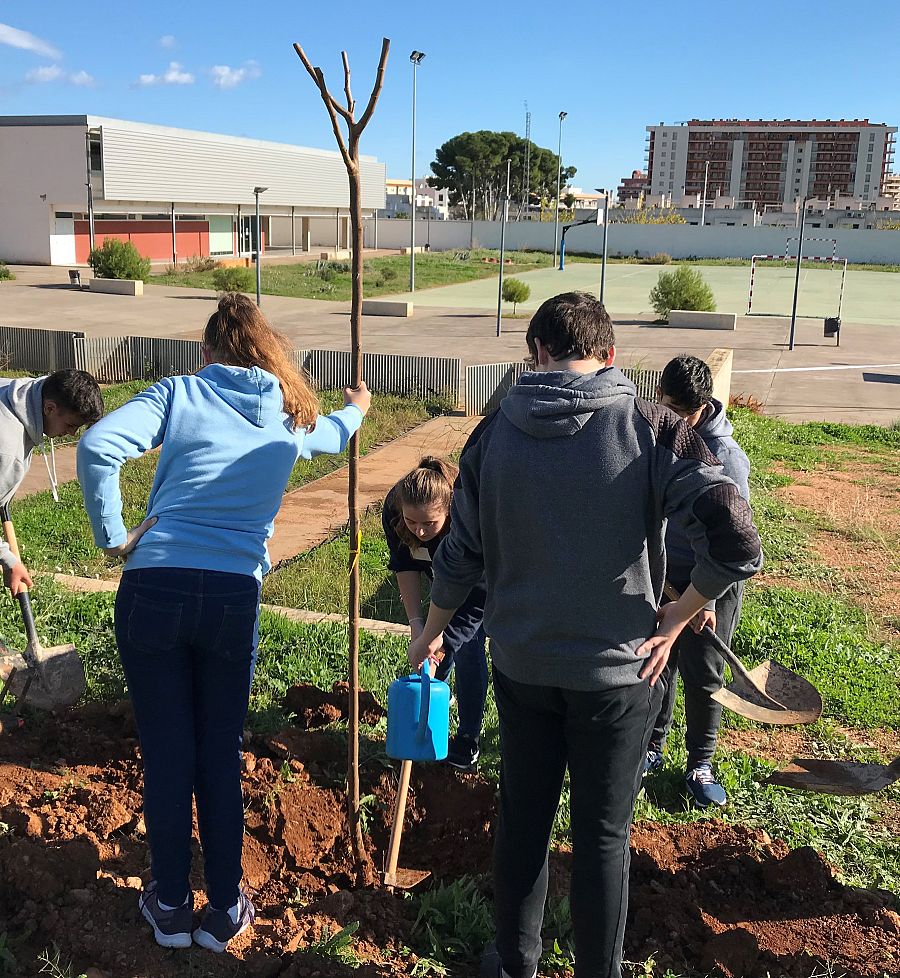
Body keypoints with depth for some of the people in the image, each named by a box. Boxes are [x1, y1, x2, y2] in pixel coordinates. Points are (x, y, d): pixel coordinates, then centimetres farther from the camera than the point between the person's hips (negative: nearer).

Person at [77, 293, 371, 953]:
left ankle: (171, 906, 28)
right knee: (221, 757, 15)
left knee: (166, 754, 12)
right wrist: (357, 408, 60)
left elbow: (97, 446, -12)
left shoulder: (180, 393, 4)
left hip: (153, 586, -1)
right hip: (234, 596, 2)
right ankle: (225, 912, 27)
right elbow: (333, 434, 38)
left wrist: (113, 535, 0)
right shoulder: (292, 419, 13)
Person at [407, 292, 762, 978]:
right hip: (619, 668, -2)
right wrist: (673, 621, -8)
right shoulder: (651, 429, -12)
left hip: (520, 664, 3)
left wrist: (432, 632, 20)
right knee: (603, 835, 13)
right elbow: (737, 543, -21)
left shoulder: (495, 433, -4)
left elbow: (461, 554, 4)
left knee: (523, 819, 18)